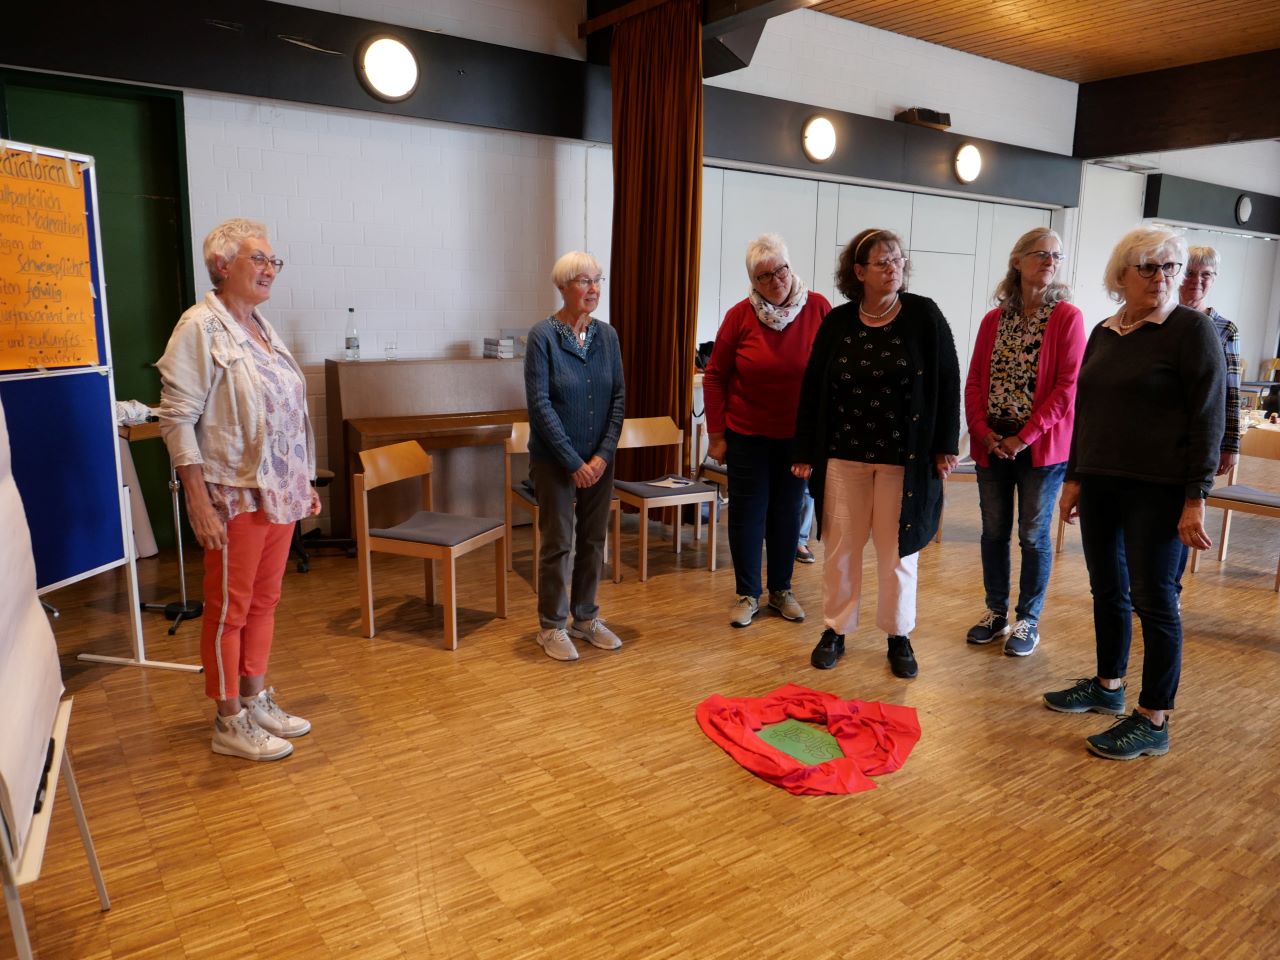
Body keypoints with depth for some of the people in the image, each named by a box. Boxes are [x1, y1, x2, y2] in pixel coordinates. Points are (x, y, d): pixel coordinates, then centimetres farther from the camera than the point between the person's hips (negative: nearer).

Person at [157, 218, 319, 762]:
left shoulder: (261, 326, 12)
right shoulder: (201, 327, -12)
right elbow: (176, 419, -15)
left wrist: (305, 482, 16)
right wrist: (200, 503, -20)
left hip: (279, 492, 8)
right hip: (235, 495, -7)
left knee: (264, 601, 15)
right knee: (229, 609, 4)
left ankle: (256, 701, 30)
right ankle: (229, 724, 18)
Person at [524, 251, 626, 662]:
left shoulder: (607, 335, 3)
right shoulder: (543, 334, -11)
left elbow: (618, 396, 2)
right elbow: (539, 403, -15)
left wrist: (604, 454, -8)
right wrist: (573, 461, -16)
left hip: (599, 460, 5)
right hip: (554, 461, -5)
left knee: (594, 541, 12)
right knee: (557, 543, 3)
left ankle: (585, 618, 29)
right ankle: (552, 626, 19)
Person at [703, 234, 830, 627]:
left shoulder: (818, 308, -7)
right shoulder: (740, 315, -8)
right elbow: (715, 376, -3)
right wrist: (716, 435, -4)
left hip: (799, 436, 1)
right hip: (747, 435, -1)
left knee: (787, 513, 13)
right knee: (747, 514, 7)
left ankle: (781, 590, 30)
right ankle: (747, 594, 22)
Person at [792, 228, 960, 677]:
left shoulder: (924, 316, -3)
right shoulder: (837, 322, 1)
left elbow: (947, 382, -2)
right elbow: (812, 388, 3)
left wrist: (945, 446, -6)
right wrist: (805, 452, 1)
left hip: (904, 457, -1)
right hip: (844, 455, 2)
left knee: (898, 550, 8)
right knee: (840, 546, 8)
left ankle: (899, 636, 24)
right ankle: (836, 630, 23)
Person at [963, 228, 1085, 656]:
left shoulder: (1067, 317, -5)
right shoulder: (993, 320, 8)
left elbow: (1068, 386, -11)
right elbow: (974, 381, 7)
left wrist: (1024, 436, -15)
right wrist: (982, 431, -8)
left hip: (1041, 445, -4)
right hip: (991, 444, 4)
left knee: (1034, 535, 4)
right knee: (994, 530, 11)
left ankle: (1028, 621, 19)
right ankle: (996, 612, 26)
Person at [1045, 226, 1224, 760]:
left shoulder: (1193, 330, -6)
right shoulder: (1103, 333, 11)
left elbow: (1207, 417, -11)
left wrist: (1196, 498, -15)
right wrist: (1074, 478, 15)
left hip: (1158, 490, -6)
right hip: (1100, 484, 6)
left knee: (1153, 597, -1)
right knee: (1108, 589, 14)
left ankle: (1154, 721, 9)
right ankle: (1108, 686, 31)